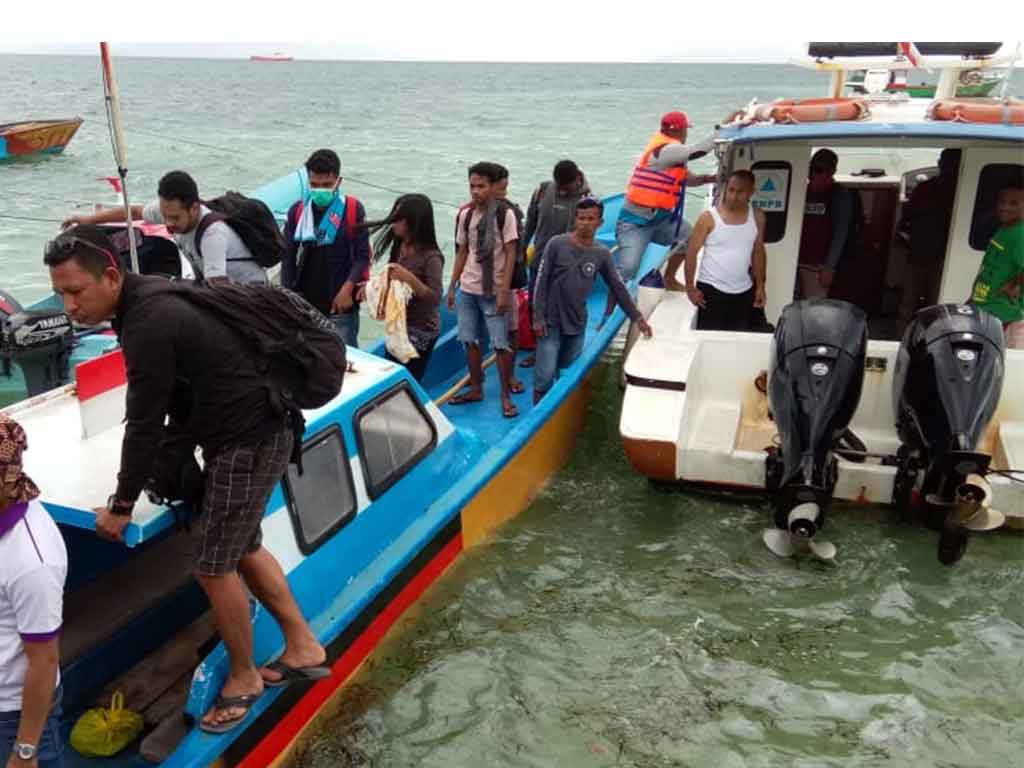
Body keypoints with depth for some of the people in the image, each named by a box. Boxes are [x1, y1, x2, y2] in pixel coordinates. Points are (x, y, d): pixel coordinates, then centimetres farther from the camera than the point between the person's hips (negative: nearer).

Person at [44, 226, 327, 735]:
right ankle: (303, 648, 32)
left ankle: (243, 678, 22)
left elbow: (144, 424, -19)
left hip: (247, 445, -10)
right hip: (254, 434, 10)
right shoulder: (148, 300, 8)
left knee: (214, 566, 1)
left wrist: (121, 507, -9)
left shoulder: (149, 323, -24)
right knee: (243, 549, 20)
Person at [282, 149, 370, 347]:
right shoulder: (297, 211, 7)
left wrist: (348, 288, -17)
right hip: (305, 305, 4)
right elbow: (288, 258, 8)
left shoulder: (353, 209, -3)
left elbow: (362, 255, -5)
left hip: (340, 305, -3)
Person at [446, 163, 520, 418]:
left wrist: (504, 291, -15)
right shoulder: (465, 215, 5)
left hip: (493, 291, -5)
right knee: (470, 340, 11)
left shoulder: (504, 215, -8)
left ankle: (506, 396, 8)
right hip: (466, 289, 5)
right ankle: (476, 389, 25)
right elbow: (462, 253, 12)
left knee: (501, 344, -2)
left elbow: (510, 255, -9)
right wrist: (452, 286, 11)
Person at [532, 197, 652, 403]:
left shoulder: (602, 254, 1)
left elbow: (618, 287, 8)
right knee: (545, 377, -6)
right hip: (551, 323, -3)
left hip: (577, 325, 3)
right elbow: (541, 282, -6)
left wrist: (637, 317, 9)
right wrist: (538, 317, -10)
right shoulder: (556, 244, -8)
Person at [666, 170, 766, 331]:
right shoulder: (709, 217, -9)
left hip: (744, 292, 3)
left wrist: (760, 286, 8)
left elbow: (758, 252, 11)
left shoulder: (757, 217, 2)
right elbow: (692, 252, -6)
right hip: (711, 289, -3)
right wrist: (690, 287, -10)